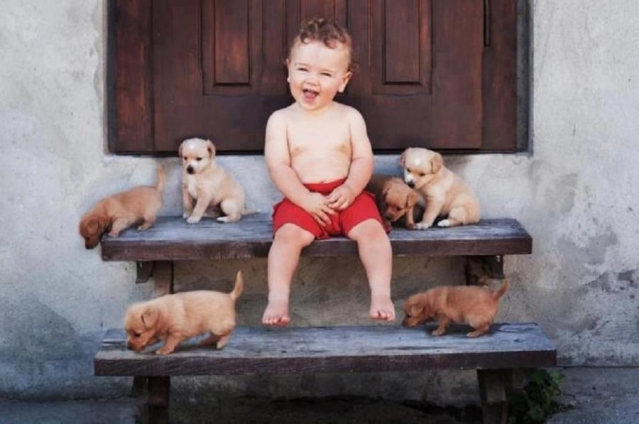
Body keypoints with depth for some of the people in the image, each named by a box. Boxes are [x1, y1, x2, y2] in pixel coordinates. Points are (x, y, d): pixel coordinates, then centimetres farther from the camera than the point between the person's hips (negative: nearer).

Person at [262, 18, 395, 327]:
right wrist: (305, 199, -20)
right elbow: (278, 166, -6)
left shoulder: (350, 118, 6)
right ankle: (277, 301, -28)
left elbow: (363, 159, 1)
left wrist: (350, 189, -19)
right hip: (300, 200, -1)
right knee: (288, 234, -28)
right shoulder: (281, 120, 1)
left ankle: (381, 295, -20)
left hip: (346, 196, 1)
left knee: (371, 228, -23)